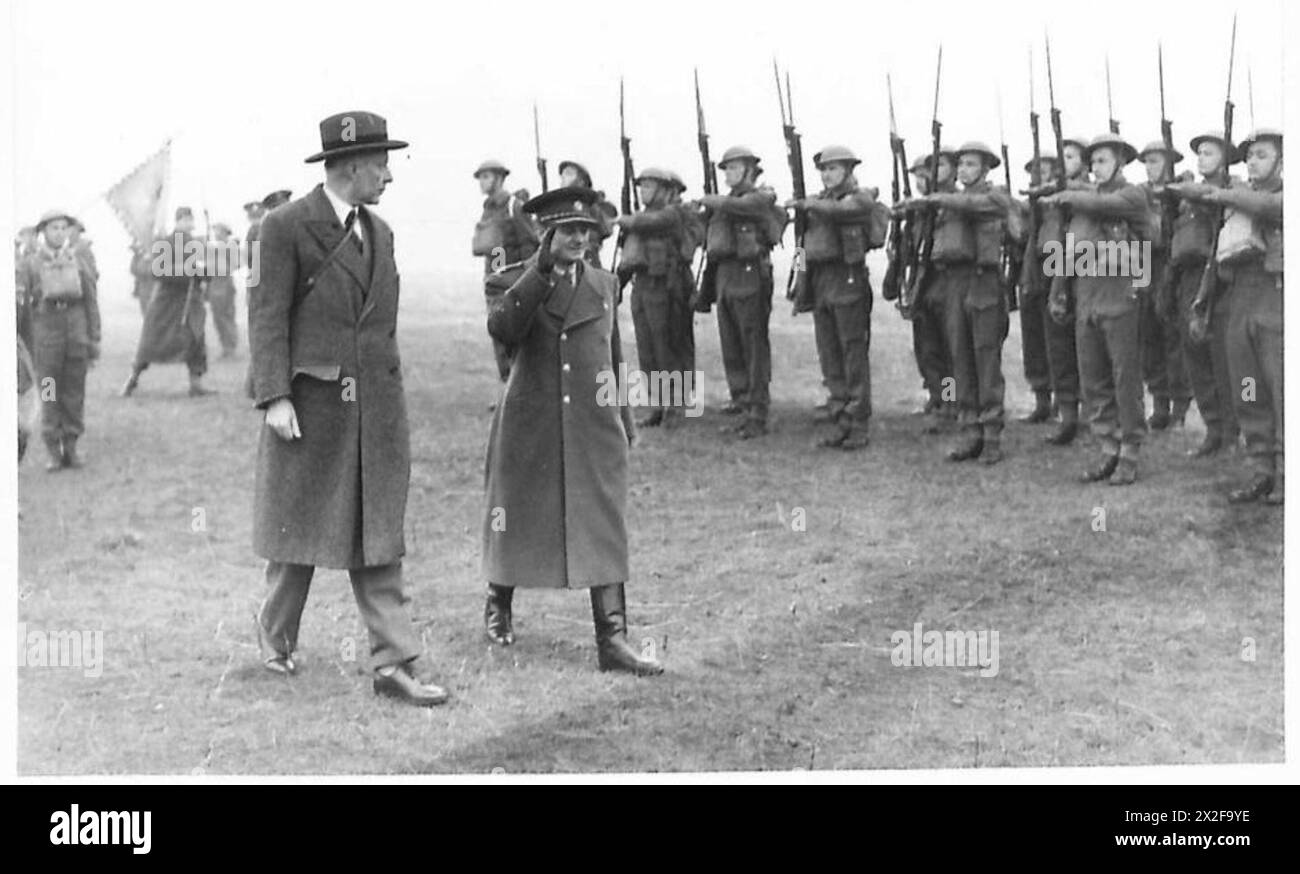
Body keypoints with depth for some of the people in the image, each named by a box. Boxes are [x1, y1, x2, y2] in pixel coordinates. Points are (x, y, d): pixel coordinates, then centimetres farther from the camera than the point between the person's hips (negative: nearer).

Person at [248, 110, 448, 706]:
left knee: (378, 532, 2)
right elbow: (267, 316, -10)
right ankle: (276, 636, 28)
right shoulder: (286, 227, -7)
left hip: (377, 405, 5)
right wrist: (275, 396, -17)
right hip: (311, 400, -5)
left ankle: (393, 662, 0)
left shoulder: (379, 233, 14)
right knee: (299, 524, 8)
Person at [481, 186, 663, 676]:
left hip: (593, 428, 2)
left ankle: (612, 640, -10)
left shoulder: (604, 286, 10)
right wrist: (540, 272, -22)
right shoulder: (520, 283, 0)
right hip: (531, 427, -2)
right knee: (518, 520, 11)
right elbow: (501, 329, -21)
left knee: (603, 529, -7)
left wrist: (623, 424, 17)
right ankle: (499, 606, 36)